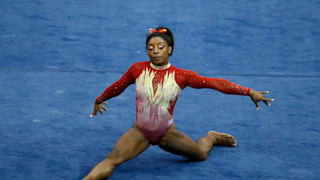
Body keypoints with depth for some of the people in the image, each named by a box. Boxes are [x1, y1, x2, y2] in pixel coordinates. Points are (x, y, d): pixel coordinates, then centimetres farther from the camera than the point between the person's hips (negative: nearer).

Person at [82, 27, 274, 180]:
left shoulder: (181, 76, -11)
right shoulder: (138, 69, -8)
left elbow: (217, 83, -10)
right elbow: (117, 87, 11)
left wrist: (250, 92, -12)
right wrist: (99, 101, 27)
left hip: (166, 133, 1)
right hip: (140, 132, 0)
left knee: (200, 154, 18)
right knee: (112, 160, -24)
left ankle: (211, 137, 50)